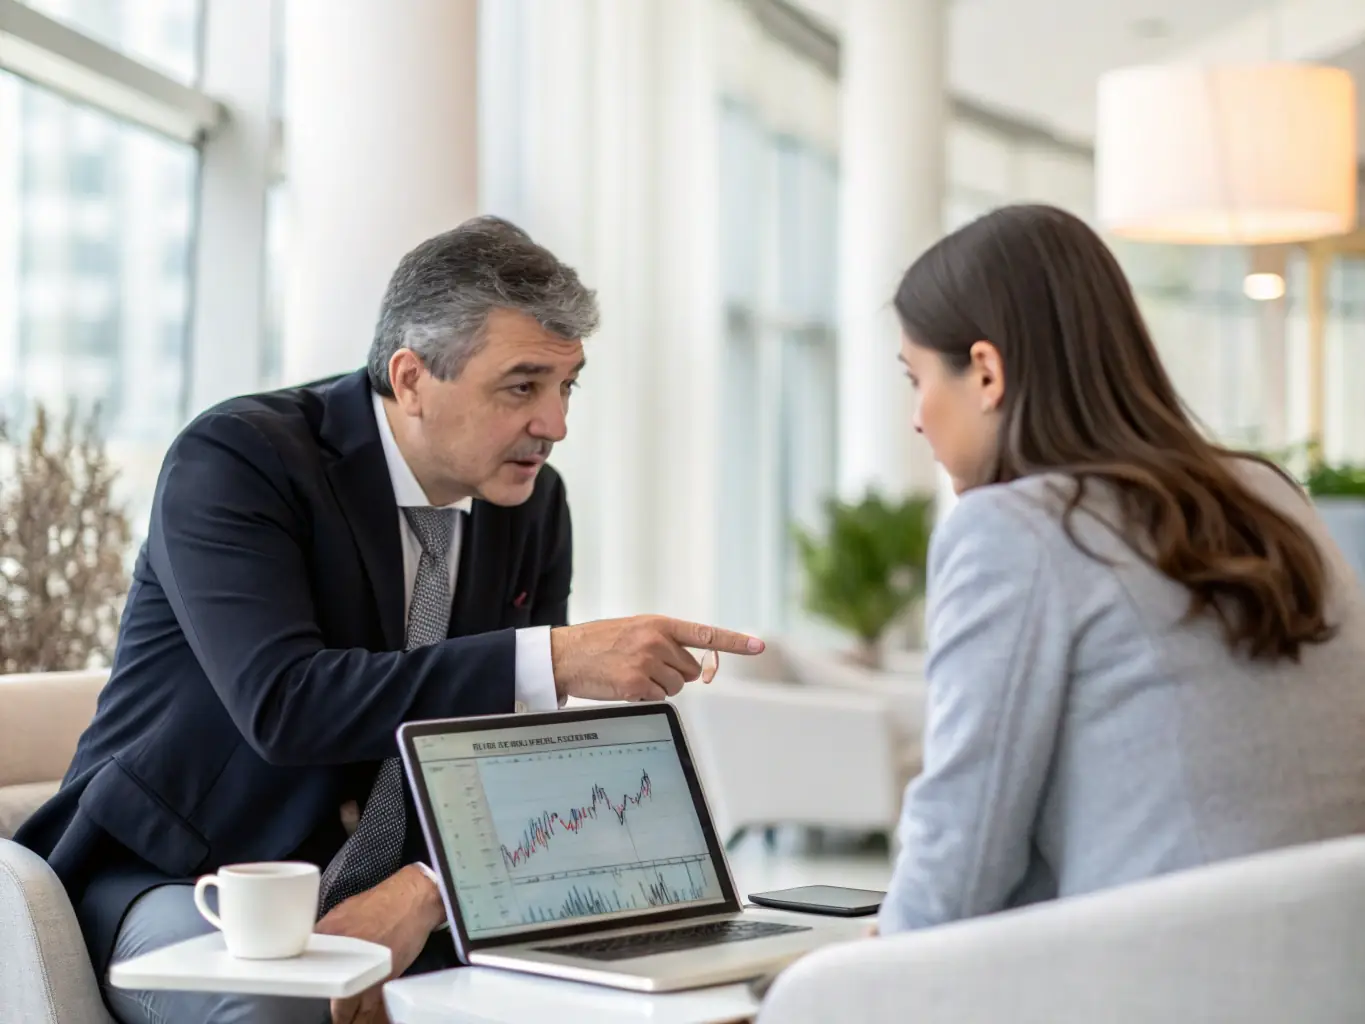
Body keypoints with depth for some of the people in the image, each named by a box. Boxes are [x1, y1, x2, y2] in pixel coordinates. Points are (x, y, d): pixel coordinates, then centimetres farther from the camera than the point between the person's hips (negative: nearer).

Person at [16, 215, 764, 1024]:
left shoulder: (534, 506, 2)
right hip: (178, 878, -5)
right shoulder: (234, 460, -16)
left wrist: (421, 890, -20)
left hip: (386, 901, 5)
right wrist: (555, 659, -34)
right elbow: (282, 701, -30)